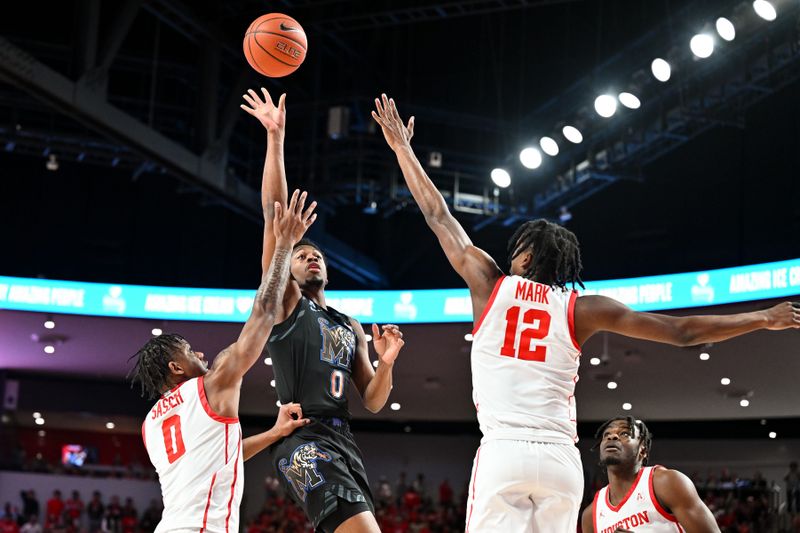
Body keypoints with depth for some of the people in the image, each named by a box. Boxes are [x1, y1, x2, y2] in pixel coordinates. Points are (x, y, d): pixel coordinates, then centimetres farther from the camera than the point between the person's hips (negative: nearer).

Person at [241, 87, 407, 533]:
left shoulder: (352, 328, 25)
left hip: (343, 441, 7)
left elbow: (373, 402, 21)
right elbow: (275, 214, -2)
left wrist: (386, 361, 1)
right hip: (304, 441, -7)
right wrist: (276, 139, -8)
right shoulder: (285, 301, 9)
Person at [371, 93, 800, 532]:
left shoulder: (492, 285, 9)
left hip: (503, 451, -2)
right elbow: (681, 332, 9)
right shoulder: (581, 309, 11)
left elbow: (438, 216, 20)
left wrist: (401, 147, 31)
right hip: (561, 459, 2)